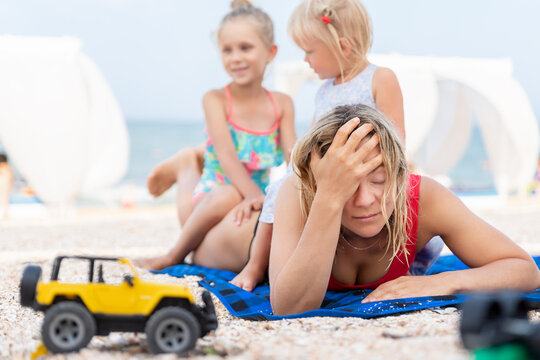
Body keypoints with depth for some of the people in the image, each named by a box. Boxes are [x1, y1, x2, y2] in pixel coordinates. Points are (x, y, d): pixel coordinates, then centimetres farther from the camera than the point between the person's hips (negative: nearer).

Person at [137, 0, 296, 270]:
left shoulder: (282, 104, 5)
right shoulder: (216, 99, -6)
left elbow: (292, 155, -3)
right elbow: (226, 154, -18)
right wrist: (254, 195, -33)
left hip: (266, 196, 4)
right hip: (216, 194, -4)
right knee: (228, 197, -37)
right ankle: (175, 255, -14)